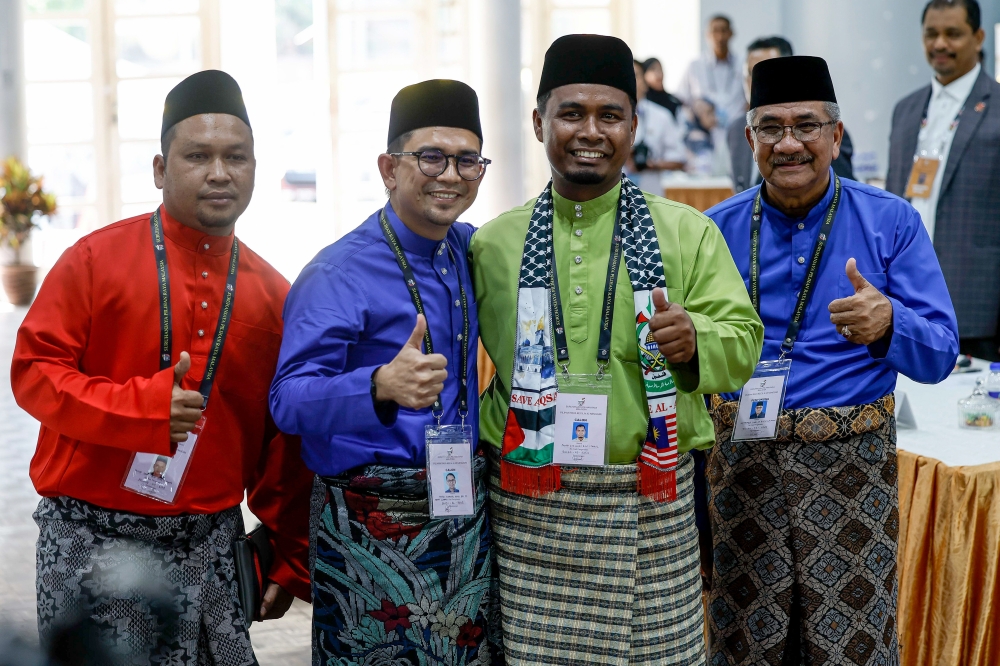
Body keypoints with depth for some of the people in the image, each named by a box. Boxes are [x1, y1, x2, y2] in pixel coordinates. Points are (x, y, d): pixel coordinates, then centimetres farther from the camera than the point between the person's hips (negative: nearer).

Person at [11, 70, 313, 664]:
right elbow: (34, 371, -7)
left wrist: (289, 564, 12)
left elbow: (285, 446, 10)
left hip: (210, 543, 3)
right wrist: (142, 407, -20)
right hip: (92, 541, -3)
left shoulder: (273, 293, 6)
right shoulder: (96, 258, -3)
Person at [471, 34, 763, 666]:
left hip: (652, 507, 0)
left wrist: (693, 340, -20)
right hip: (527, 508, 1)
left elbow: (743, 342, 1)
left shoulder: (688, 233, 5)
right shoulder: (493, 242, 8)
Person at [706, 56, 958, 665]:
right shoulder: (717, 230, 4)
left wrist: (888, 325, -26)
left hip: (853, 466, -1)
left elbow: (939, 355, -7)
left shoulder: (892, 223, 0)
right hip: (744, 463, 2)